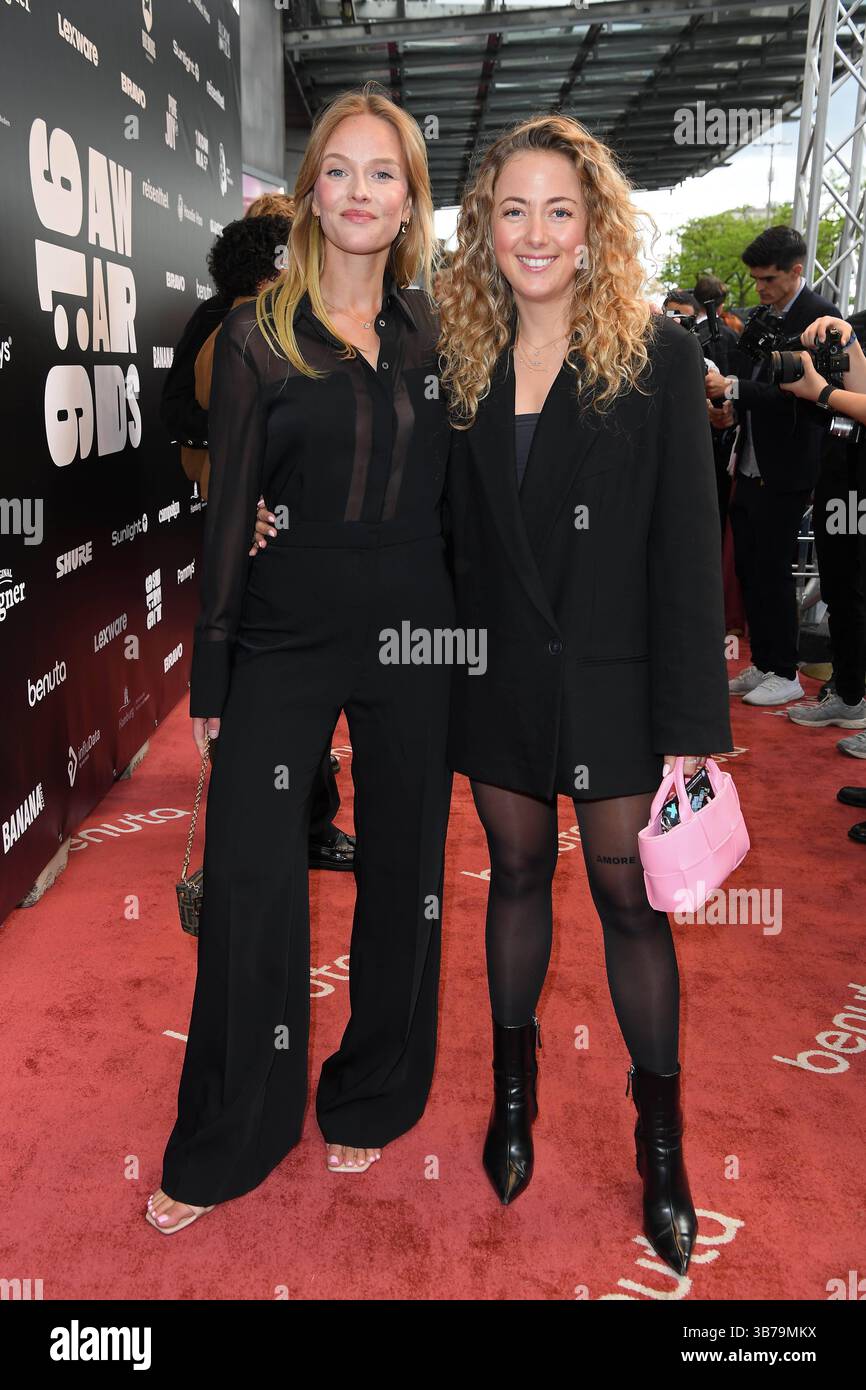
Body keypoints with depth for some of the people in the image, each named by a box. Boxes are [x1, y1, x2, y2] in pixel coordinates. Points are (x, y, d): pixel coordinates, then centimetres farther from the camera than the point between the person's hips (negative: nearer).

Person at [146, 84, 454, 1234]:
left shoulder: (434, 331, 8)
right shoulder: (257, 337, 1)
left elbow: (456, 491, 11)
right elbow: (229, 511, 0)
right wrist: (213, 674, -1)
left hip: (413, 632, 2)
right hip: (287, 631, -2)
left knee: (401, 865, 11)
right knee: (249, 876, -1)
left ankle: (372, 1098, 32)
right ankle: (226, 1140, 19)